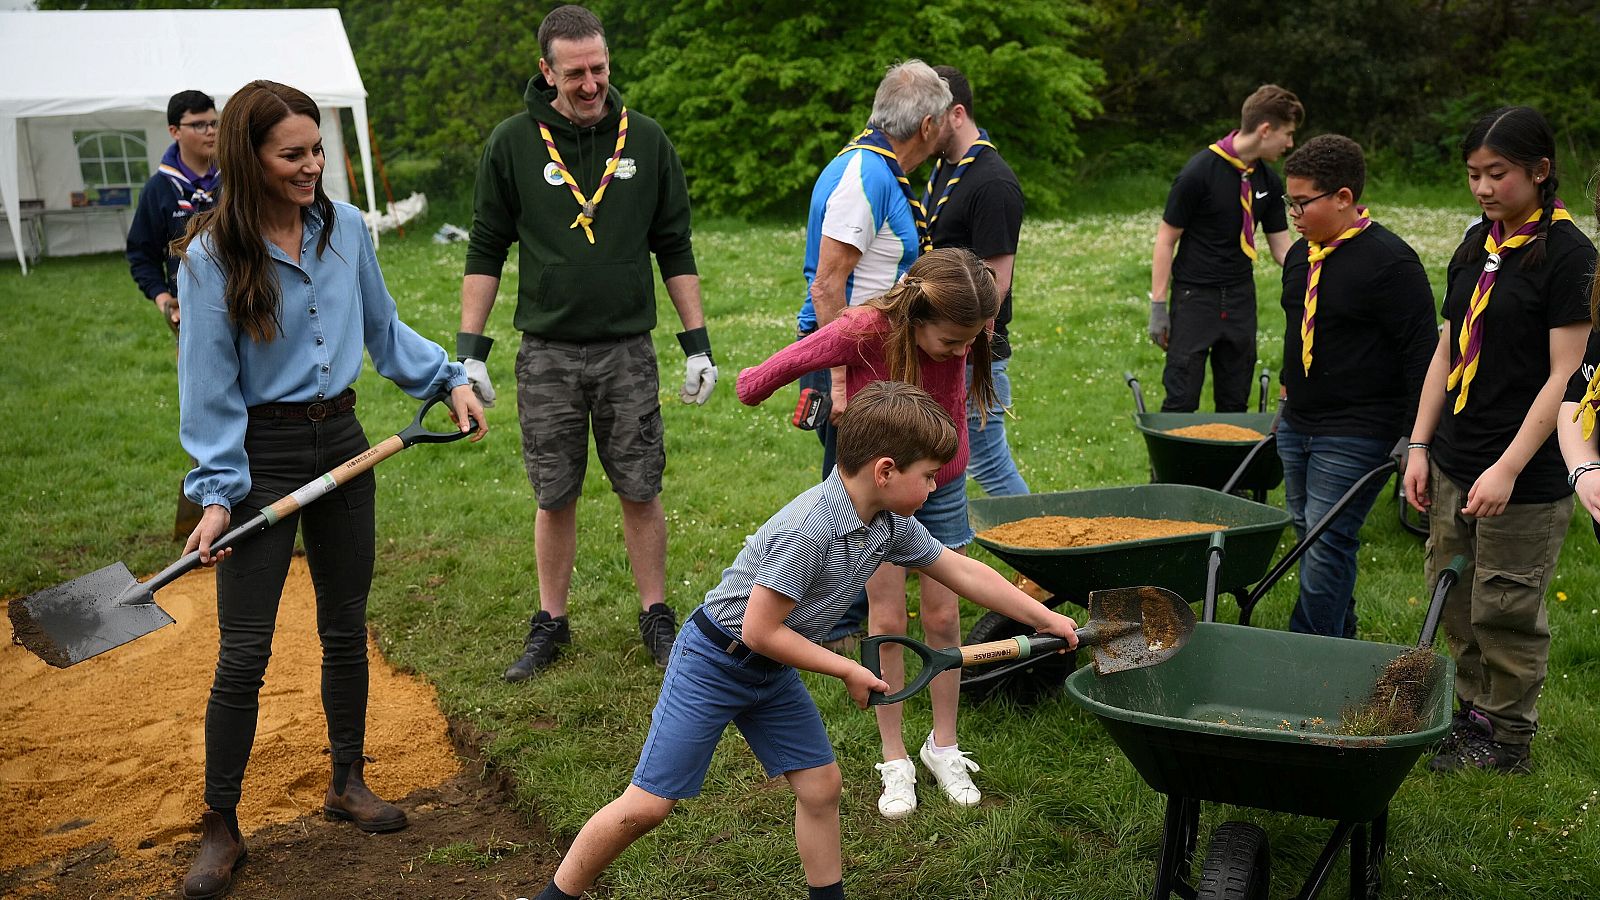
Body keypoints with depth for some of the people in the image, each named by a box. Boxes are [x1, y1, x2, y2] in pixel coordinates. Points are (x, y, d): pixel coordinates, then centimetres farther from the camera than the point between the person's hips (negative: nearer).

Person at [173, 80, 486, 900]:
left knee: (346, 627, 16)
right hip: (262, 454, -4)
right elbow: (208, 386, -11)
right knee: (244, 651, -1)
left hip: (341, 442, 5)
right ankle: (220, 827, 15)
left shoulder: (345, 229, -1)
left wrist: (449, 378, 3)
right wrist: (217, 494, -14)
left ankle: (347, 783, 34)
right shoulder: (211, 257, -14)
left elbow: (383, 328, 13)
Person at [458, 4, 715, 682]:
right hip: (546, 352, 0)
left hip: (628, 350, 1)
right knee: (555, 497, 7)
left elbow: (675, 249, 8)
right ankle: (551, 624, 23)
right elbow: (486, 251, 4)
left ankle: (655, 618, 21)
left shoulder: (646, 139, 3)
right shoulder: (513, 143, -1)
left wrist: (697, 344, 4)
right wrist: (470, 351, -2)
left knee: (640, 491, 5)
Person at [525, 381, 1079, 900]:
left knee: (820, 784, 7)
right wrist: (848, 671, -16)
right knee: (646, 805, -3)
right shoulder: (808, 531, -32)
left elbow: (963, 572, 6)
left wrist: (1046, 619, 10)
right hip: (714, 661, -8)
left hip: (772, 673, 8)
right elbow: (760, 631, -27)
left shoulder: (891, 524, -6)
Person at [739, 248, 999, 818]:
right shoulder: (864, 333, -31)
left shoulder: (960, 335, -19)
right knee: (888, 620, 2)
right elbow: (791, 361, -15)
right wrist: (755, 383, 3)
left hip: (942, 486, 3)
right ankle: (894, 759, 16)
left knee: (943, 616, 7)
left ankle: (943, 746, 24)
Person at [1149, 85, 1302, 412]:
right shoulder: (1199, 172, -14)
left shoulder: (1269, 182, 5)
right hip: (1194, 298, -6)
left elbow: (1281, 247, 10)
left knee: (1235, 402, 10)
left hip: (1241, 299, 6)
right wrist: (1158, 307, -12)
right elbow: (1166, 239, -10)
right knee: (1181, 400, -6)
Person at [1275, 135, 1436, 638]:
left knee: (1326, 547, -7)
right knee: (1309, 538, 13)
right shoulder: (1301, 255, 10)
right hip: (1297, 427, 8)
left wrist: (1415, 438, -15)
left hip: (1356, 437, -8)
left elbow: (1421, 352, -14)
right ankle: (1339, 644, 26)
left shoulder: (1390, 262, -15)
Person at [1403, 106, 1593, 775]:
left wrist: (1508, 469, -19)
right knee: (1455, 601, 15)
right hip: (1453, 463, 7)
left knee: (1505, 611, 4)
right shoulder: (1476, 247, 10)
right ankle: (1472, 714, 31)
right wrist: (1420, 446, 9)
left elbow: (1564, 374, -15)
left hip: (1525, 476, -7)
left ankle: (1508, 739, 21)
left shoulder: (1567, 253, -11)